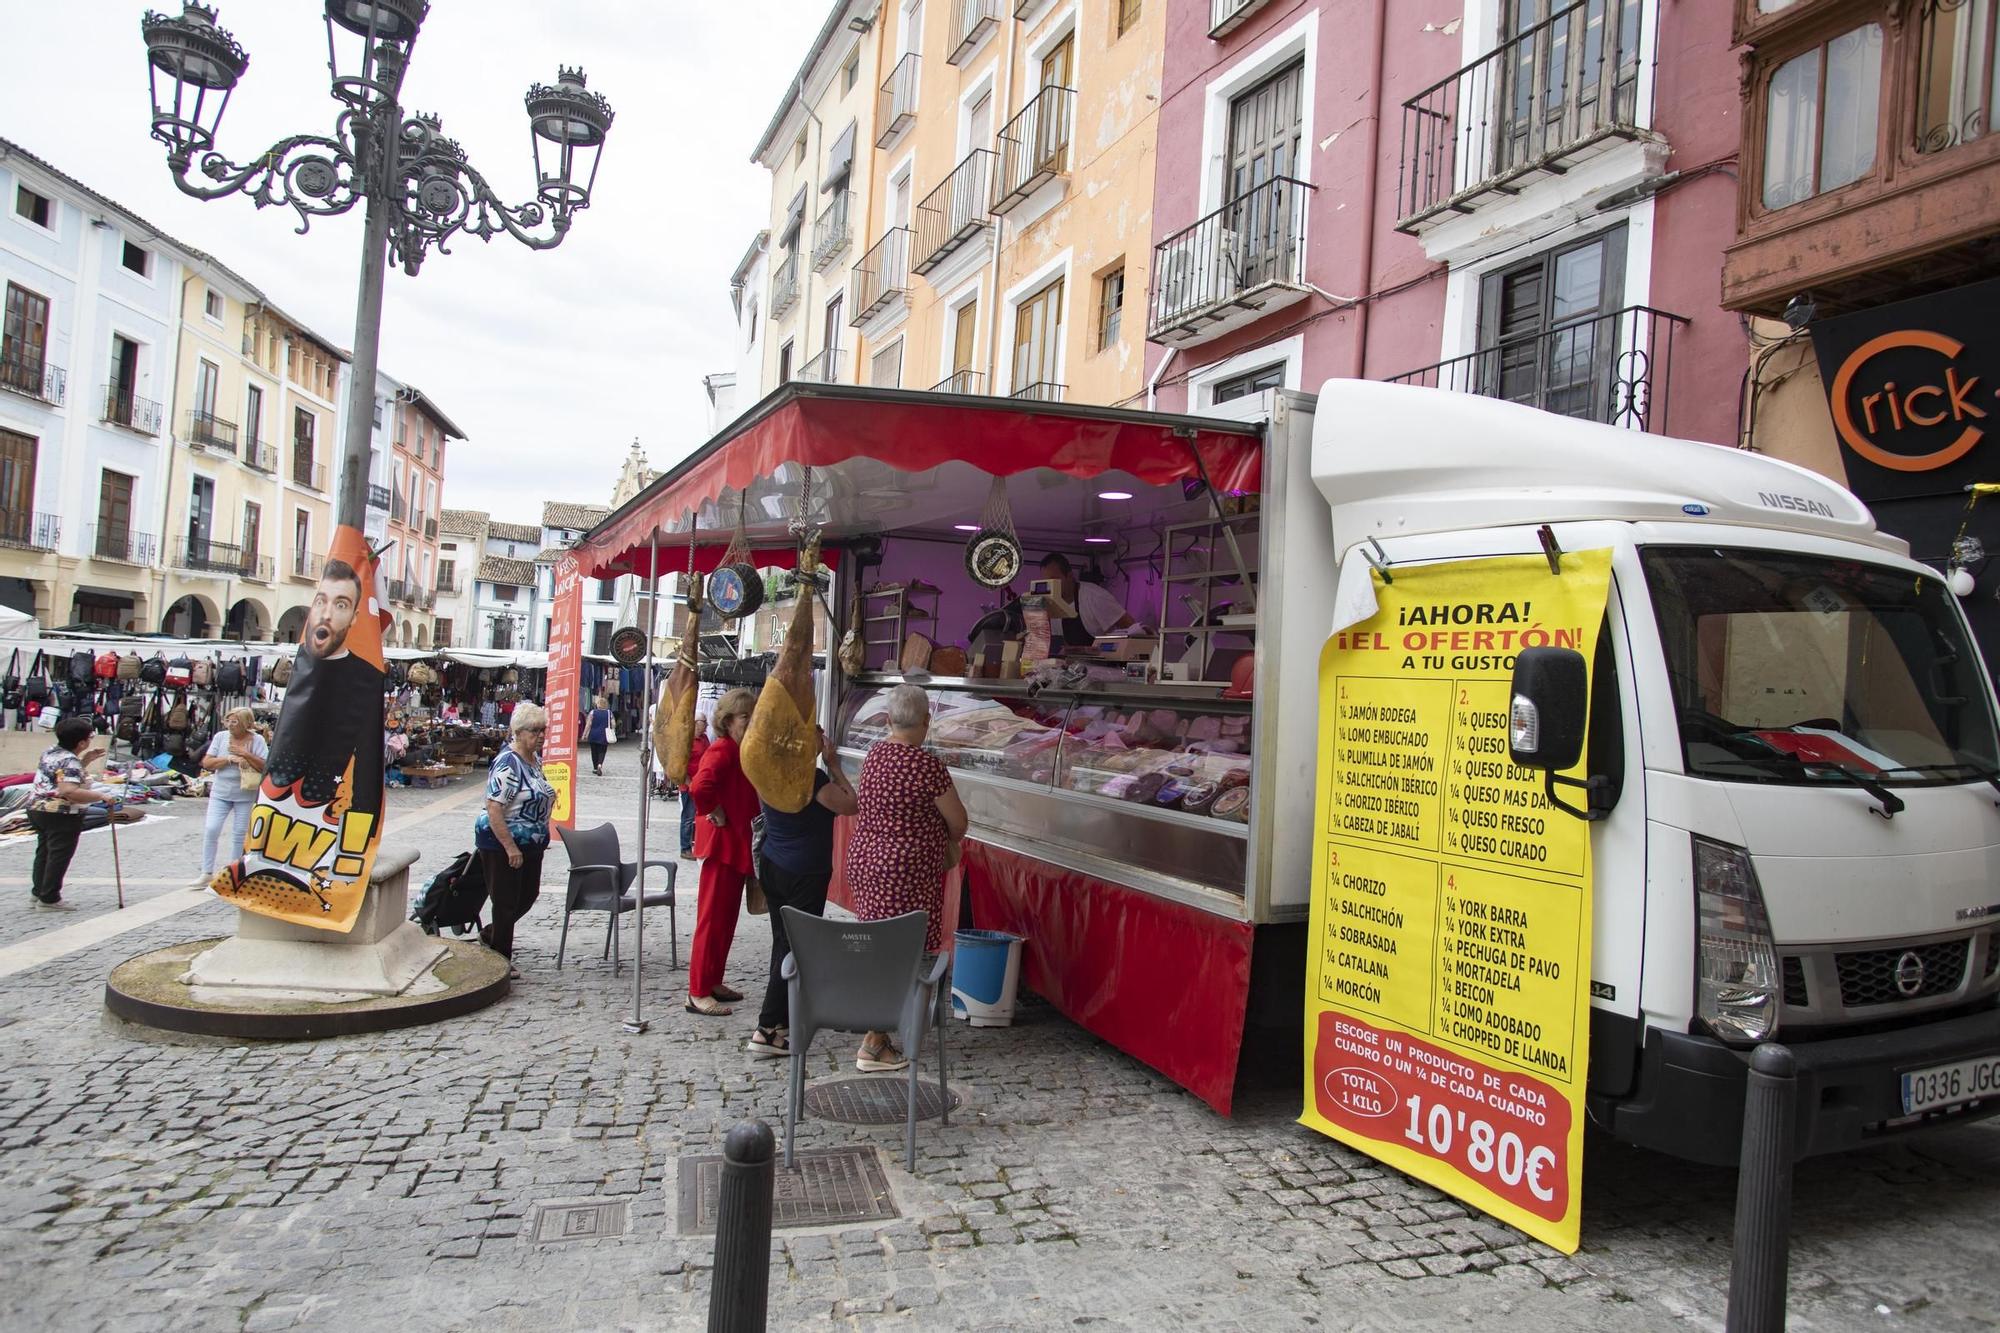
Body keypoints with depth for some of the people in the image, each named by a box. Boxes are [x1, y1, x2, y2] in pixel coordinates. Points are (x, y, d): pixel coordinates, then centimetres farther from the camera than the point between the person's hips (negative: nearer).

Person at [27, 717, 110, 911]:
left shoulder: (50, 751, 8)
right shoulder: (70, 762, -21)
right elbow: (69, 791, -32)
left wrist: (84, 761, 14)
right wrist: (100, 797, -28)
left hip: (36, 808, 10)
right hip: (60, 815, -10)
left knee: (44, 851, 19)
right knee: (58, 856, -1)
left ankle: (38, 892, 28)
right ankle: (49, 898, 3)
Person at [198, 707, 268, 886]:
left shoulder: (257, 740, -5)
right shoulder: (221, 737, 0)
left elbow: (266, 766, -10)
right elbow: (207, 763, -3)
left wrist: (245, 754, -19)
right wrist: (230, 759, -17)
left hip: (245, 795, -1)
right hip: (220, 792, 1)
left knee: (239, 833, 6)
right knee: (211, 829, -6)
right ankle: (207, 873, 4)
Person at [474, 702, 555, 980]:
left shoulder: (535, 759, 6)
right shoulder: (508, 764, -21)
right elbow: (493, 808, -25)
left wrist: (540, 837, 18)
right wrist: (510, 847, -25)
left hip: (531, 843, 9)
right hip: (502, 843, -9)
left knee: (528, 895, 17)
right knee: (506, 902, 3)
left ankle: (491, 934, 39)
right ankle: (501, 960, 18)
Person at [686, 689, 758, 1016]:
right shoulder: (722, 750, -17)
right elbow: (699, 787, -33)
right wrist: (716, 815, -20)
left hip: (738, 845, 10)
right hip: (722, 844, -10)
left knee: (727, 918, 16)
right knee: (712, 919, -4)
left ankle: (713, 981, 27)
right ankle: (697, 992, 3)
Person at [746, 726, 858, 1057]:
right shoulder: (811, 777, -21)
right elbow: (851, 806, -13)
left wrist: (827, 767, 10)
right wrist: (834, 765, -6)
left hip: (771, 867, 8)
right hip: (805, 874, -8)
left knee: (782, 942, 18)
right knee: (796, 947, -2)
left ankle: (783, 1017, 30)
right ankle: (767, 1030, -2)